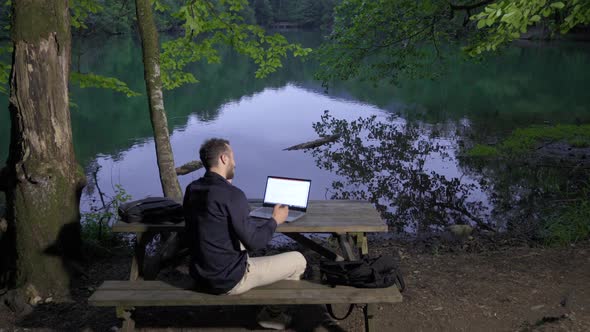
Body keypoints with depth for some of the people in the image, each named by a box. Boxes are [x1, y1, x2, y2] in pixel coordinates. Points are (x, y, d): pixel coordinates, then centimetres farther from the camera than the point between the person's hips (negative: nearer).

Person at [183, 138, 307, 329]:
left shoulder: (191, 189, 0)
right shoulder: (232, 194, -23)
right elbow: (254, 242, -19)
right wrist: (275, 221, -2)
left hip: (200, 275, 8)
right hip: (229, 280, -8)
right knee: (298, 260, 5)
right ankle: (272, 313, 25)